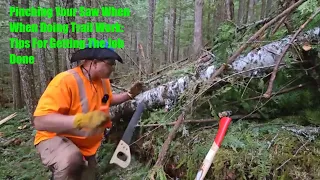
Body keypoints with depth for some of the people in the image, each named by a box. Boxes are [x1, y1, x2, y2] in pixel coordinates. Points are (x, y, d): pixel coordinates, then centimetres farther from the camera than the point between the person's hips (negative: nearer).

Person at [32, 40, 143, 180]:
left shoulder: (103, 80, -4)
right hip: (56, 139, -7)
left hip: (87, 145, 8)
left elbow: (108, 100, 18)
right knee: (71, 161, -38)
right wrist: (83, 119, -49)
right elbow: (40, 121, -37)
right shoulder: (66, 80, -30)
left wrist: (130, 94, 2)